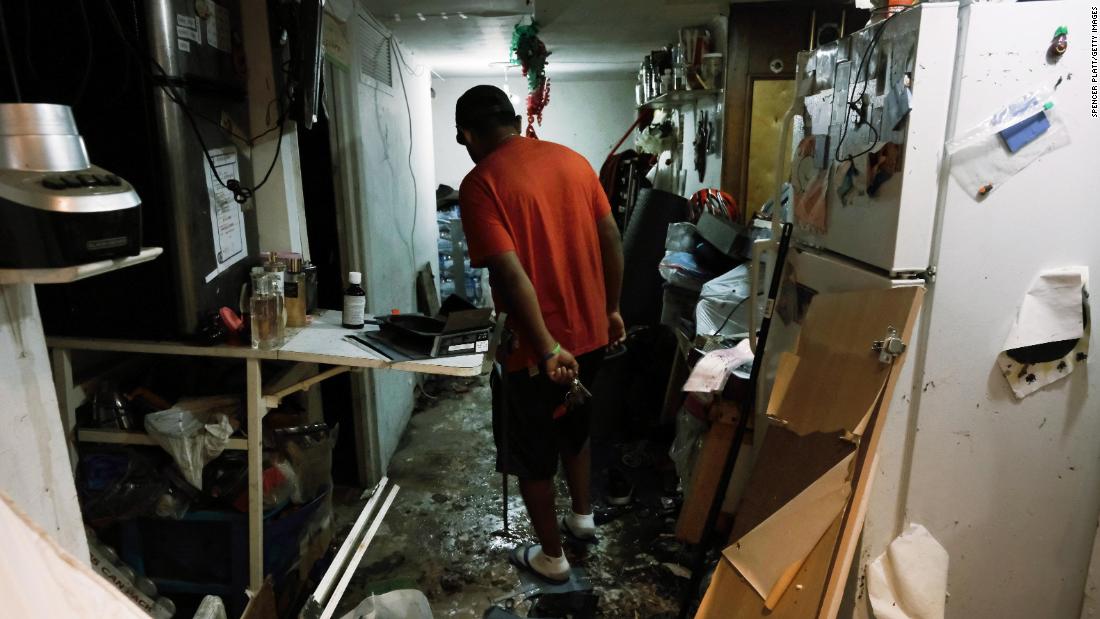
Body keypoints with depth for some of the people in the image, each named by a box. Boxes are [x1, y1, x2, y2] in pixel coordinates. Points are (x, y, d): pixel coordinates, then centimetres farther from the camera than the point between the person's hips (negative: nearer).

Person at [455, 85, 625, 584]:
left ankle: (551, 556, 32)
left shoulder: (480, 183, -15)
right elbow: (611, 240, 5)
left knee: (531, 454, 15)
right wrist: (611, 309, 14)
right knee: (574, 426, 28)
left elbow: (510, 274, -25)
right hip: (590, 331, 6)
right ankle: (582, 516, 47)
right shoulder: (572, 159, 3)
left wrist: (547, 349, -22)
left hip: (536, 349, -6)